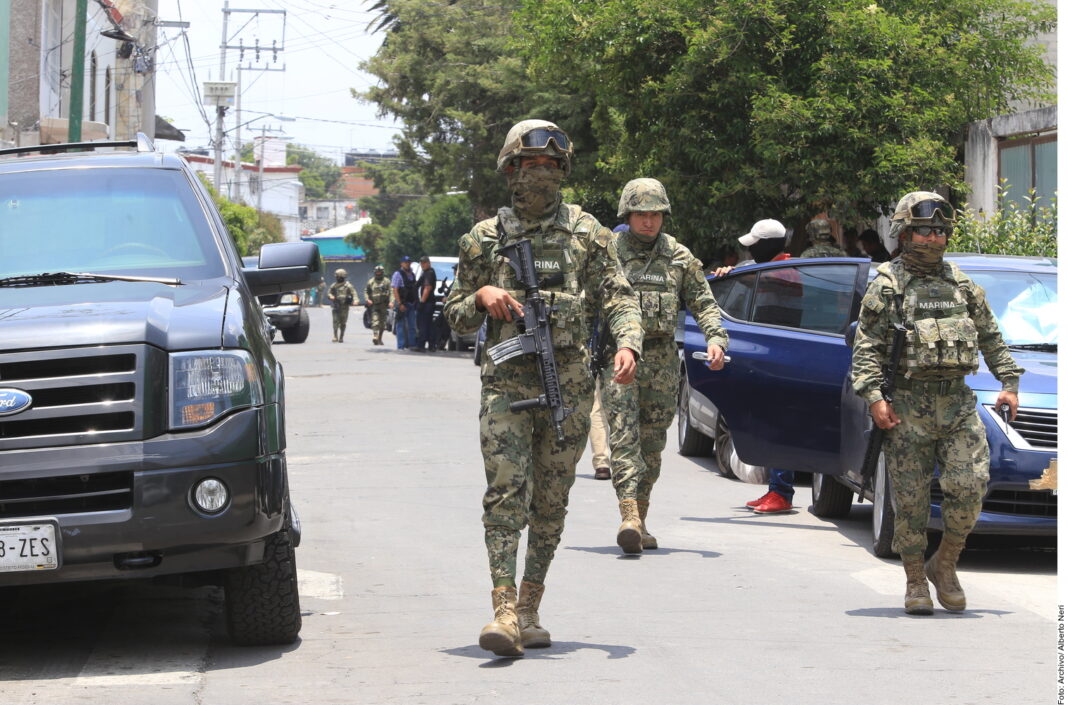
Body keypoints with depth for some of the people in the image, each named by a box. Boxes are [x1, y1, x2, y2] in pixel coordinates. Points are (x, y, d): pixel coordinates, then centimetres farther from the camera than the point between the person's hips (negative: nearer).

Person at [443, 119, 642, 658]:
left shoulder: (585, 232, 8)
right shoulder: (484, 239, 9)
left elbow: (618, 298, 3)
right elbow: (456, 317, 14)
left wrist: (627, 344, -15)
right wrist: (482, 297, -7)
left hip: (568, 386, 1)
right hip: (506, 385, -1)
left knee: (551, 505, 5)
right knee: (506, 493, -15)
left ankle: (529, 611, 15)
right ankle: (504, 611, -23)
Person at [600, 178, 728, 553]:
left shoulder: (679, 257, 10)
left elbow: (703, 302, 11)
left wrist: (715, 338, -5)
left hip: (661, 360, 3)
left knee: (652, 444, 8)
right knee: (624, 435, -15)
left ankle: (640, 519, 18)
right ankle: (629, 517, -26)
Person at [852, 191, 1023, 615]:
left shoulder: (962, 285, 15)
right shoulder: (887, 286, 1)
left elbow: (991, 338, 22)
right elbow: (866, 347, -4)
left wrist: (1009, 382, 13)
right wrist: (873, 397, -15)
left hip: (957, 402, 3)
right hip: (907, 406, -3)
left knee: (970, 486, -9)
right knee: (911, 500, -2)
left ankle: (945, 566, 9)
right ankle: (915, 583, 10)